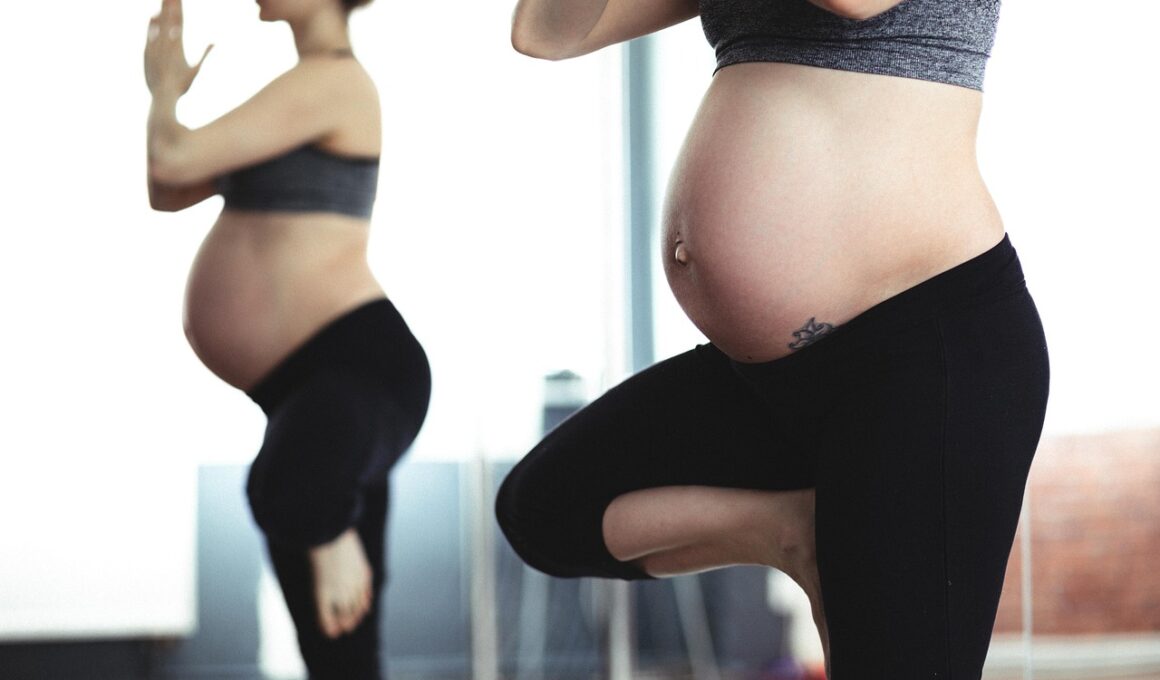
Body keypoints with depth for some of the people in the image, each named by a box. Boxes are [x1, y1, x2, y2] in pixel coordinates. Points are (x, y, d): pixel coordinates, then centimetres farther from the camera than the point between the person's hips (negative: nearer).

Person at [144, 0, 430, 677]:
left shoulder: (333, 79, -10)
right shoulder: (303, 94, 22)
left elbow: (175, 158, -13)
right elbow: (168, 191, 27)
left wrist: (165, 90, 6)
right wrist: (170, 89, 16)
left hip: (361, 364, -10)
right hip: (300, 386, 10)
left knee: (285, 491, -45)